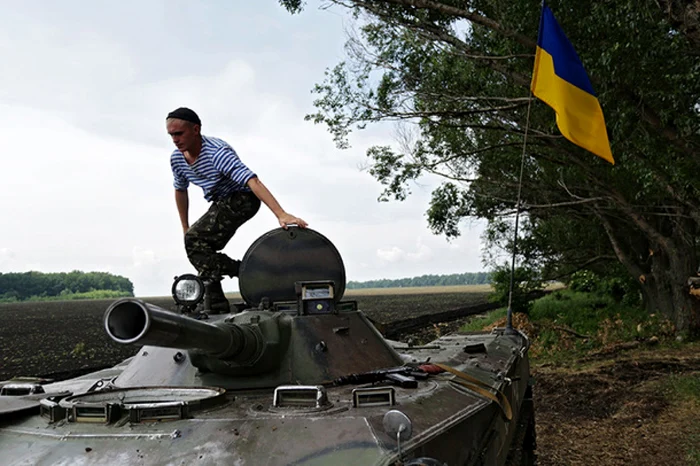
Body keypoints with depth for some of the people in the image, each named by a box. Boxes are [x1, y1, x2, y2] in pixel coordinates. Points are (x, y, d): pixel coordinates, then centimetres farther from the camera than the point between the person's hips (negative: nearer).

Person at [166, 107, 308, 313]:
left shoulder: (217, 152, -29)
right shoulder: (177, 158, -6)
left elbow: (252, 182, -41)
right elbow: (180, 191, 14)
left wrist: (281, 214, -51)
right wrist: (185, 227, 15)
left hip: (243, 199, -9)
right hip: (220, 203, 9)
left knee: (195, 238, -23)